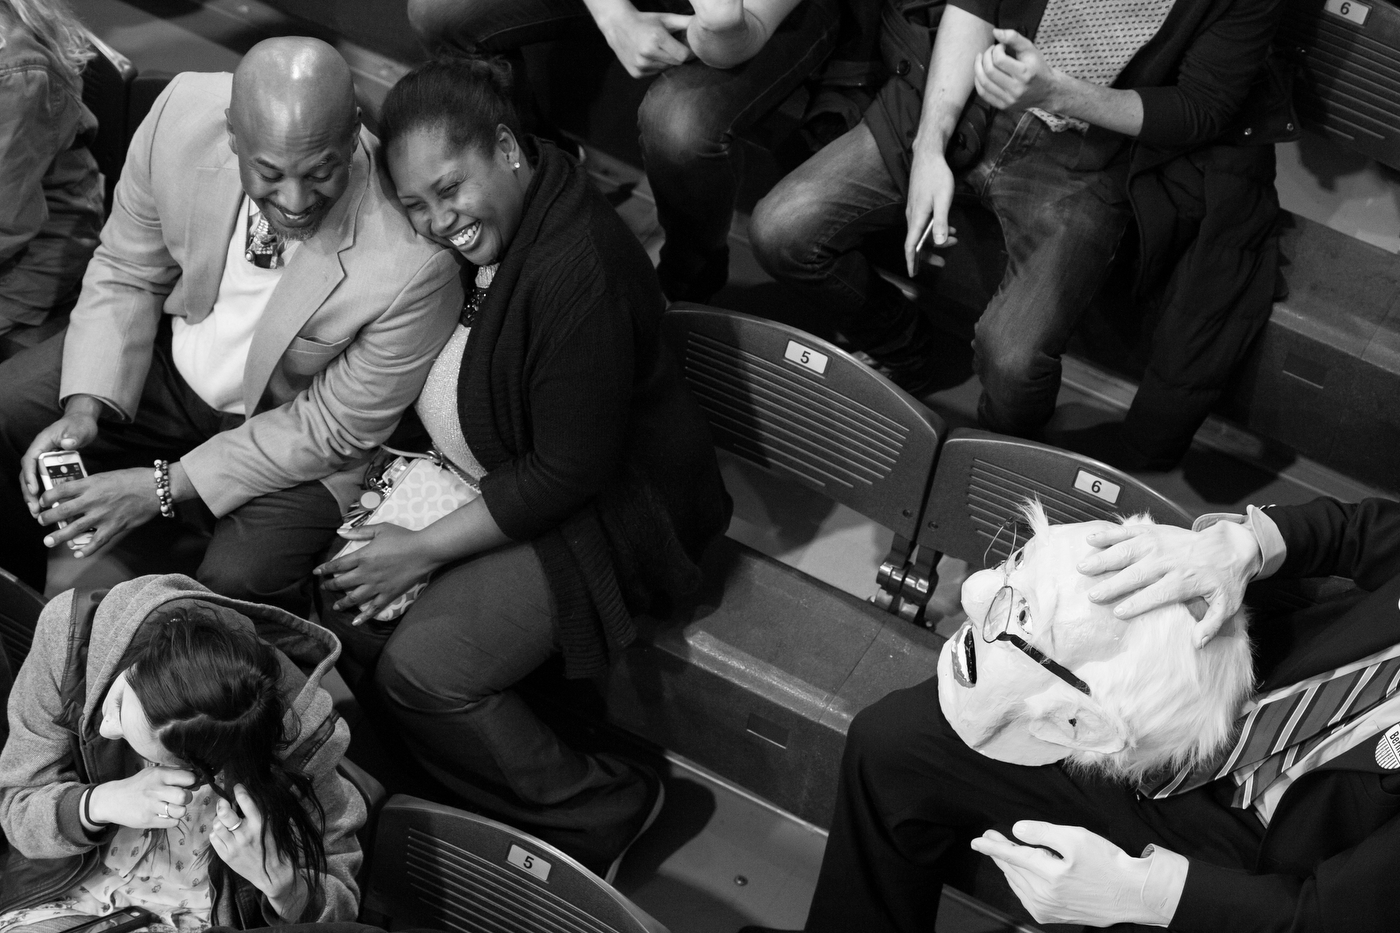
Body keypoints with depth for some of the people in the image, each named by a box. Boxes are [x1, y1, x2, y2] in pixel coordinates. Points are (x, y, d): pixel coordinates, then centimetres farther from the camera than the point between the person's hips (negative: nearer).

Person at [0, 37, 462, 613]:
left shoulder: (412, 263, -36)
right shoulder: (183, 113, -25)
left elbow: (332, 429, -21)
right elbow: (126, 274, -6)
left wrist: (166, 487, -24)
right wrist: (86, 408, -20)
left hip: (294, 424, -4)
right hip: (171, 359, 5)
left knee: (241, 584, -26)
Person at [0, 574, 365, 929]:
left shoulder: (297, 732, -26)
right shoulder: (69, 633, -20)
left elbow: (341, 902, -12)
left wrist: (280, 881, -33)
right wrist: (98, 803, -29)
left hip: (207, 919, 0)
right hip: (62, 905, 0)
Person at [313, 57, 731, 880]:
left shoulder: (580, 272, -30)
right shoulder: (478, 232, -4)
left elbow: (569, 474, -25)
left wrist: (427, 549, -19)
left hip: (603, 511, -8)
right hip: (488, 477, 9)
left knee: (423, 668, -20)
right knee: (342, 609, -5)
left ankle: (602, 812, -2)